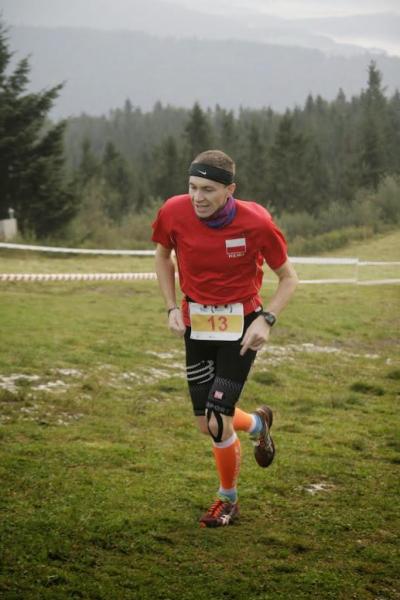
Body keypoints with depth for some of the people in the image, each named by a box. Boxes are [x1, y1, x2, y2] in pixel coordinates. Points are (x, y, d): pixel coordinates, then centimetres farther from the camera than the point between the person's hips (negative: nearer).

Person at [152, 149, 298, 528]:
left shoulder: (256, 222, -21)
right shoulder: (174, 212, -14)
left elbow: (288, 277, -5)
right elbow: (163, 255, 9)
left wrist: (266, 320, -19)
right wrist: (172, 308, -1)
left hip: (241, 327, -4)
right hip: (196, 325, 4)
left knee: (217, 422, -11)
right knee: (206, 424, 5)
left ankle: (228, 500, 20)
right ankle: (258, 424, 41)